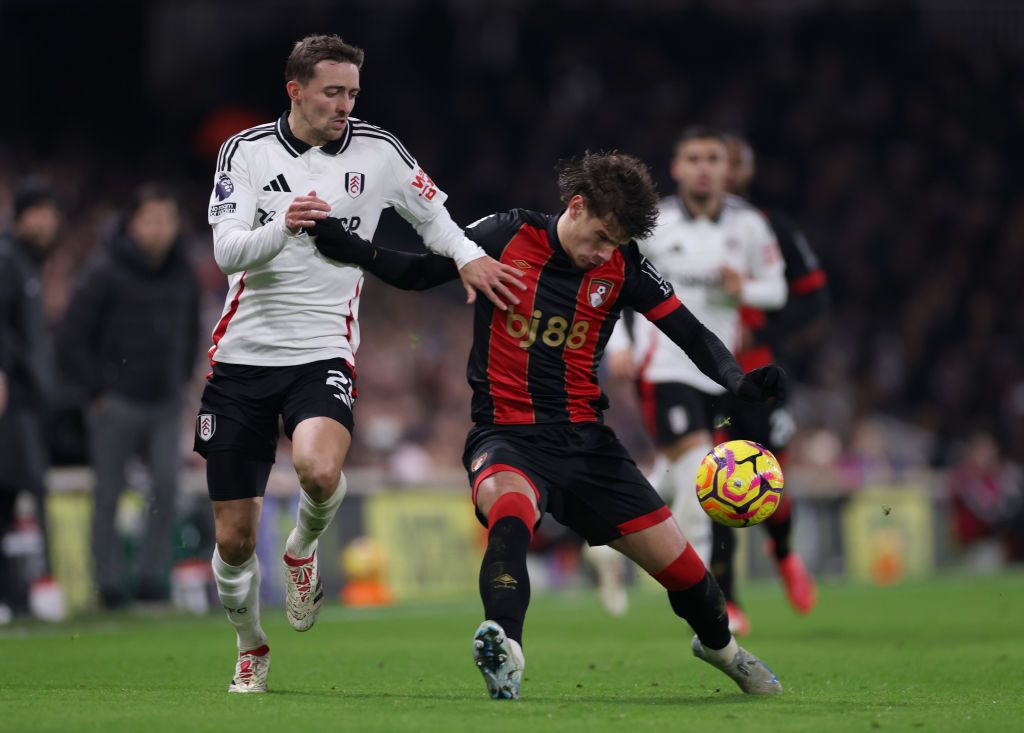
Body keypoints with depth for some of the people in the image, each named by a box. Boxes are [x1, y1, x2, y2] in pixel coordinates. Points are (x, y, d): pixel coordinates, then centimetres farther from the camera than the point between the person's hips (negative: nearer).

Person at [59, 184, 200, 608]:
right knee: (109, 494, 1)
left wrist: (180, 380, 14)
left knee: (168, 484, -11)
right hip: (116, 402, -4)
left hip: (165, 403, 4)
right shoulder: (105, 273, -9)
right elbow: (74, 335, -6)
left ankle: (152, 577, -2)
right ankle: (109, 583, 8)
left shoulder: (183, 275, 8)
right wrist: (94, 393, -7)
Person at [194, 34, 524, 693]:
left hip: (324, 351, -1)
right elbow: (227, 251, -11)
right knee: (235, 535, 1)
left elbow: (431, 213, 17)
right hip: (244, 354, 1)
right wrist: (282, 227, -29)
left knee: (319, 471, -32)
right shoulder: (247, 151, -1)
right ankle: (252, 650, 27)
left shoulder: (376, 150, 1)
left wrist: (469, 256, -1)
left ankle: (304, 547, 3)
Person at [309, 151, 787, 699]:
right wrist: (359, 252, -12)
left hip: (585, 441, 3)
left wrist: (740, 382, -17)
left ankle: (717, 642, 40)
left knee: (677, 562, 6)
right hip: (505, 435, -3)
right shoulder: (506, 238, -6)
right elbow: (420, 273, 5)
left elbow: (690, 334, 1)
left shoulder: (622, 267, -1)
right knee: (509, 508, -40)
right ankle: (504, 653, -56)